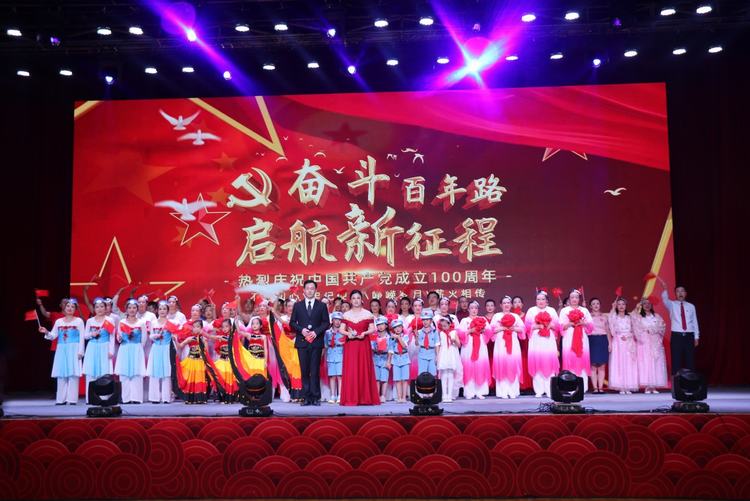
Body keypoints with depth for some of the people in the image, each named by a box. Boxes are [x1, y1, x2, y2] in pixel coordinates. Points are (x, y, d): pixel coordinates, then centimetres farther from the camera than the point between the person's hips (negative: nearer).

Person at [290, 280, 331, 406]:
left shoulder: (322, 306, 9)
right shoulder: (297, 305, 11)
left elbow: (326, 323, 5)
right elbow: (292, 322, 9)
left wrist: (316, 332, -10)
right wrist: (301, 329, -9)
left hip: (316, 341, -1)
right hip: (302, 342, 1)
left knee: (315, 370, -1)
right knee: (304, 370, 2)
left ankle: (315, 397, 2)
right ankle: (306, 397, 5)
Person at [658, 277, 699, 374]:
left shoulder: (691, 306, 10)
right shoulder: (672, 305, 3)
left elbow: (695, 322, 10)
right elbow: (665, 300, -20)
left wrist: (696, 337, 6)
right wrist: (664, 288, -38)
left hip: (689, 336, 2)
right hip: (676, 336, -2)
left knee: (690, 361, 5)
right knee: (676, 361, -1)